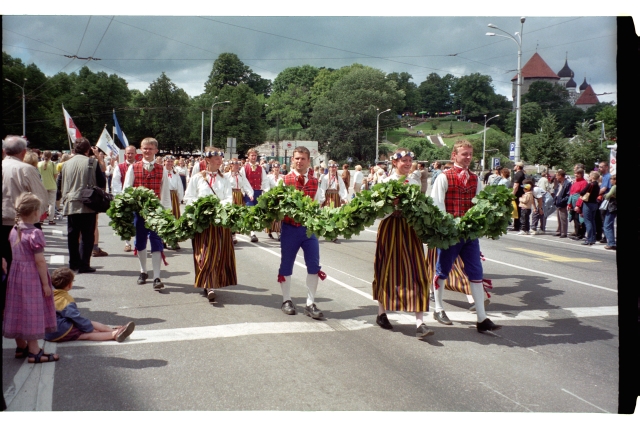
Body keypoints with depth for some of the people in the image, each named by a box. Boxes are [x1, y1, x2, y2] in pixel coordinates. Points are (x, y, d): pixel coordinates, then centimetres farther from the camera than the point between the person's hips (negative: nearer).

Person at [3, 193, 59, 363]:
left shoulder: (13, 231, 5)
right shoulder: (35, 233, -19)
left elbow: (13, 255, 10)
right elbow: (40, 261, -18)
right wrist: (46, 283, -13)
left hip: (15, 275, 8)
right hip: (32, 278, -8)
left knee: (18, 310, 15)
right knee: (31, 311, 0)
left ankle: (21, 347, 29)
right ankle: (34, 351, 7)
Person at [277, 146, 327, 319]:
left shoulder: (315, 182, 6)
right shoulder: (285, 180, -2)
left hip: (309, 227, 2)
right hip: (290, 227, -2)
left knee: (314, 264, -1)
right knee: (286, 263, 8)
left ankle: (310, 304, 10)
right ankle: (286, 300, 25)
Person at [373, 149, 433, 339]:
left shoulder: (415, 184, 10)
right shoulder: (386, 182, -2)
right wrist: (394, 204, -21)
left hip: (410, 229, 3)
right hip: (390, 228, -3)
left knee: (416, 273, -5)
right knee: (388, 271, 7)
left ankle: (420, 323, -8)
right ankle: (382, 313, 28)